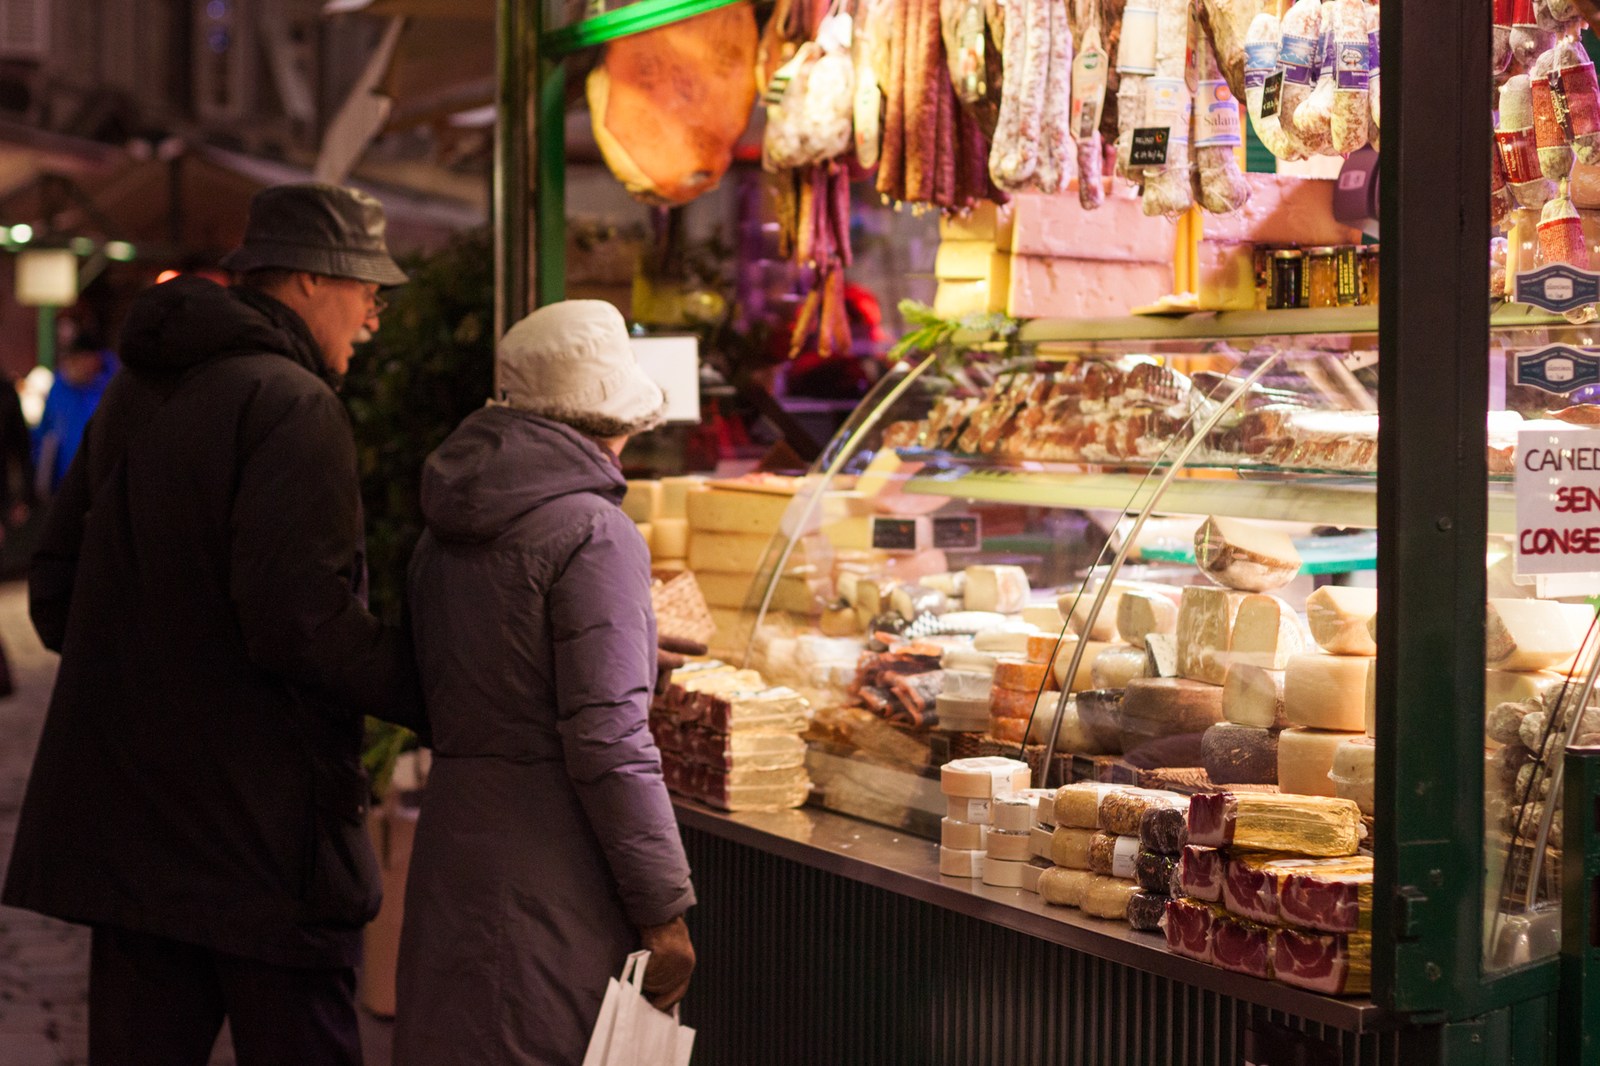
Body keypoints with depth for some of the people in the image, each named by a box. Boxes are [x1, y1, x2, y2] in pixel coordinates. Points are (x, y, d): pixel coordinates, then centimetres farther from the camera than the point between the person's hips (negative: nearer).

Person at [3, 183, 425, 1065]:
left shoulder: (133, 394, 12)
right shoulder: (291, 406, -15)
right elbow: (298, 619, -24)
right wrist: (435, 691, -14)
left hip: (124, 813, 8)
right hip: (257, 820, -8)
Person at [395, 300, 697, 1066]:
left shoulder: (444, 533, 11)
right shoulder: (593, 531, -13)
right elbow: (607, 742, -18)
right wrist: (664, 912, -13)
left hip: (451, 850, 8)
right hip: (553, 879, -8)